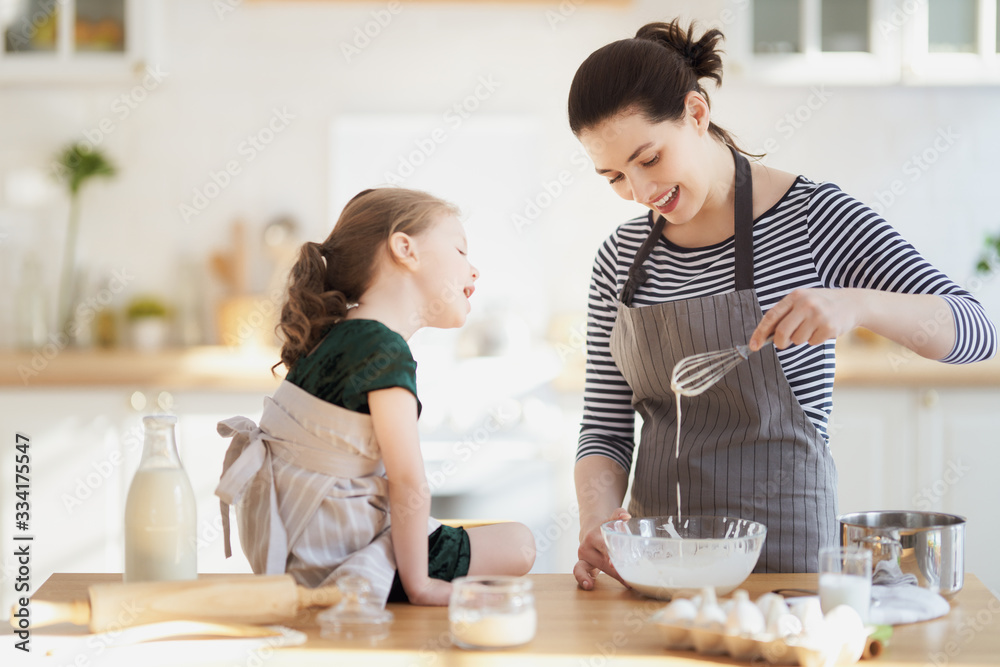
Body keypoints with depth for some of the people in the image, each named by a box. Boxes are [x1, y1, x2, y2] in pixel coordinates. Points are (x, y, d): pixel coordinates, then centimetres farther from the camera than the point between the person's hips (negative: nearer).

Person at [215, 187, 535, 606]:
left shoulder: (335, 336, 10)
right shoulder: (386, 351, -20)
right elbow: (407, 481, -23)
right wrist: (418, 585, -15)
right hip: (335, 555, -10)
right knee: (518, 545, -1)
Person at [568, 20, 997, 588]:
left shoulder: (812, 217, -6)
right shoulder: (621, 258, 7)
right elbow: (605, 430, 9)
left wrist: (855, 305, -29)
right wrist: (598, 518, -11)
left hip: (781, 541, -4)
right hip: (656, 551, 4)